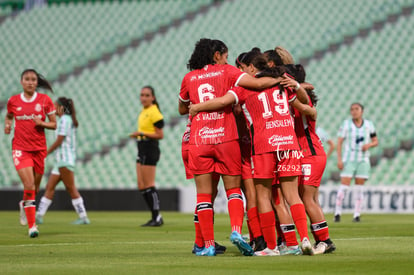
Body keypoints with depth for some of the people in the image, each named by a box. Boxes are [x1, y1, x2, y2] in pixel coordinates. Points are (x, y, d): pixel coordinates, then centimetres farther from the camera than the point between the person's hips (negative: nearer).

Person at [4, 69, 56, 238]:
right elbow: (8, 116, 22)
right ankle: (32, 225, -13)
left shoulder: (45, 100, 0)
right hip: (20, 147, -2)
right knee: (29, 186, -17)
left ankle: (25, 205, 46)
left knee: (34, 188, 11)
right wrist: (7, 125, 0)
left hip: (39, 148, 2)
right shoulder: (13, 101, 2)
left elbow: (54, 124, 5)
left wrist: (41, 123, -15)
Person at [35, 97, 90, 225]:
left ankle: (83, 217, -7)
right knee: (49, 187, 6)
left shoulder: (64, 120, -10)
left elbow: (59, 140, -15)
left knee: (71, 188, -8)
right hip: (61, 161, 10)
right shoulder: (68, 120, 18)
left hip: (65, 159, -10)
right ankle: (39, 216, 3)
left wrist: (45, 153, -10)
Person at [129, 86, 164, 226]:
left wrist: (142, 133, -19)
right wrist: (137, 135, 9)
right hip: (142, 151, 10)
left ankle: (157, 217, -4)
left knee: (149, 185, -8)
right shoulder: (143, 112, 15)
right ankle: (155, 217, 12)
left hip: (150, 150, -10)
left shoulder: (154, 112, -12)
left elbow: (160, 135, -15)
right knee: (141, 186, 8)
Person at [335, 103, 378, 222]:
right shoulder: (346, 124, -4)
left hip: (363, 160, 2)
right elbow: (339, 143, -6)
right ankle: (337, 213, -1)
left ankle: (357, 215, 4)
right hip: (348, 159, -2)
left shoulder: (369, 125, 3)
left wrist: (368, 145, -13)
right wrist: (339, 160, -14)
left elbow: (376, 141, 10)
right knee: (344, 186, -10)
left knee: (359, 188, 0)